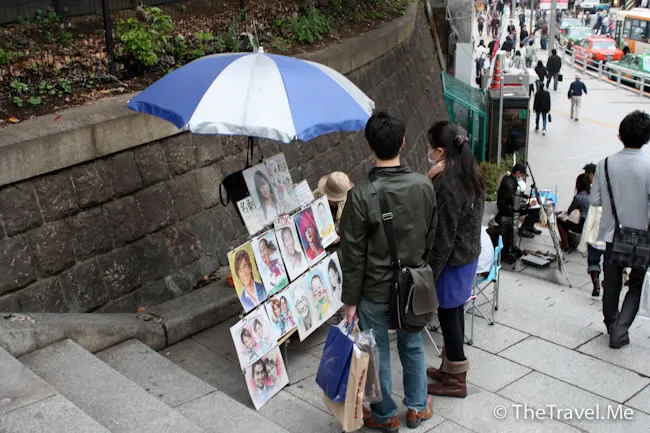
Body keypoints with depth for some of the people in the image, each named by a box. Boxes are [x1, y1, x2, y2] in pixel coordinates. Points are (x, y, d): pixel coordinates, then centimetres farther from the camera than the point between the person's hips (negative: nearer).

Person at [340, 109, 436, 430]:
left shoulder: (361, 195, -23)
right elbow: (430, 238, 2)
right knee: (412, 346, 22)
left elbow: (354, 255, -16)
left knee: (377, 353, 14)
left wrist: (351, 299, -5)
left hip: (375, 291, -4)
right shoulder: (424, 186, -10)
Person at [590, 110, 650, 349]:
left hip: (612, 233, 3)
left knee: (611, 285, 16)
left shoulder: (606, 164, -7)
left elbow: (595, 199, -1)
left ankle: (612, 326, 31)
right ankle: (620, 331, 1)